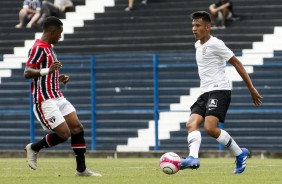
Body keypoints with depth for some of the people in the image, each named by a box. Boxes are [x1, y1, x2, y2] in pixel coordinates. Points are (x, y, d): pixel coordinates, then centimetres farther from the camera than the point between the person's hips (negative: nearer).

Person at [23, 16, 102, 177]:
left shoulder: (49, 48, 17)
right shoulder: (38, 48, -14)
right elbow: (27, 73, -24)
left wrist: (59, 78, 18)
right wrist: (47, 71, -38)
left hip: (57, 97, 10)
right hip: (45, 100, -10)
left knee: (77, 127, 1)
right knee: (64, 134, -13)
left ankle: (81, 169, 6)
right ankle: (34, 149, 10)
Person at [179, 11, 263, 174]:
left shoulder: (215, 44, -10)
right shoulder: (198, 45, 17)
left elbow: (236, 63, -8)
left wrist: (251, 89, -8)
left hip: (219, 90, -8)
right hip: (205, 93, 8)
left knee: (210, 128, -22)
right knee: (191, 124, -14)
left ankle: (240, 154, -5)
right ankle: (193, 158, -31)